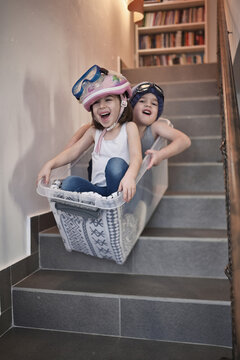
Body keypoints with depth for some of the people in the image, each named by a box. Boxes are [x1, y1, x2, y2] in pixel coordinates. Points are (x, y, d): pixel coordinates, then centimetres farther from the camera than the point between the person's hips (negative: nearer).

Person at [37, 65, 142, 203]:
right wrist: (50, 164, -6)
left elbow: (136, 157, -16)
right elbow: (73, 151, 12)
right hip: (98, 190, 3)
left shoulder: (129, 127, 0)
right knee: (69, 182, -23)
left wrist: (130, 176, -38)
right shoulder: (94, 131, 14)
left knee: (116, 163, -33)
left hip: (119, 189, -3)